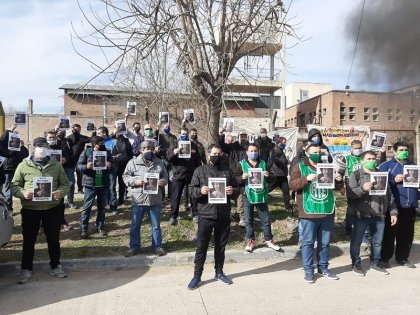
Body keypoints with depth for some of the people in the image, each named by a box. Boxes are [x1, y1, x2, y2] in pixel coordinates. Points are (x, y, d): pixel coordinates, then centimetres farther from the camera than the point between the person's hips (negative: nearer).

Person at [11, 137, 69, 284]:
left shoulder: (56, 165, 5)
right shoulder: (23, 165, 0)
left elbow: (65, 184, 7)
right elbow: (14, 186, 3)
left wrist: (61, 192, -15)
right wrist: (23, 193, -17)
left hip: (52, 209, 1)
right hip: (30, 210, -1)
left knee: (53, 239, 11)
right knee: (29, 240, 10)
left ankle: (55, 266, 28)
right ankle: (26, 269, 27)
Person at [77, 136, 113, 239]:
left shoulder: (107, 153, 5)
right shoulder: (86, 152, -5)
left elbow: (112, 169, 10)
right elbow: (78, 165, -5)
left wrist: (110, 166, -13)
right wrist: (86, 166, -25)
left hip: (104, 185, 3)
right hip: (90, 185, -3)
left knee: (102, 207, 13)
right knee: (87, 207, 1)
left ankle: (100, 227, 27)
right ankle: (83, 229, 9)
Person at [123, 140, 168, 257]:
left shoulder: (159, 163, 6)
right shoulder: (133, 162, -2)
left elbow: (165, 176, 14)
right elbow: (125, 176, 0)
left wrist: (162, 182, -7)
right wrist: (135, 181, -16)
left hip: (155, 199, 2)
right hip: (138, 199, -1)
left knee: (156, 225, 12)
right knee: (135, 225, 9)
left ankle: (157, 246, 26)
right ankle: (134, 247, 25)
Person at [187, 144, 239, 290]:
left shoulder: (227, 170, 9)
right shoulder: (200, 170, 1)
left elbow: (237, 188, 12)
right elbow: (191, 189, -2)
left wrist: (233, 191, -10)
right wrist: (200, 191, -23)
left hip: (224, 215, 3)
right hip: (206, 215, -3)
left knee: (221, 246, 15)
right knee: (201, 246, 4)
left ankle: (219, 272, 31)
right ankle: (197, 276, 16)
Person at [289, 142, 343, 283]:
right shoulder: (300, 167, -1)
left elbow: (337, 187, 16)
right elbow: (292, 184, -12)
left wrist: (339, 180, -7)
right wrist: (306, 179, -27)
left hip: (327, 212, 4)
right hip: (309, 213, -4)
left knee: (324, 243, 15)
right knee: (308, 242, 3)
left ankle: (323, 268, 29)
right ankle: (308, 270, 14)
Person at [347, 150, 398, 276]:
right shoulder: (356, 175, -1)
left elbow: (389, 195, 15)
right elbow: (350, 193, -11)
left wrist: (393, 212, 10)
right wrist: (362, 188, -28)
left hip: (379, 215, 4)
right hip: (361, 215, -4)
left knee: (377, 241, 13)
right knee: (356, 241, 2)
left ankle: (375, 263, 29)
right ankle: (356, 264, 16)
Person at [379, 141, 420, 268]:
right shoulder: (386, 165, 2)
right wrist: (394, 180, -17)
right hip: (393, 205, -5)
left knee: (407, 233, 10)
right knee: (389, 232, 0)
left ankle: (403, 258, 23)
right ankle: (384, 258, 10)